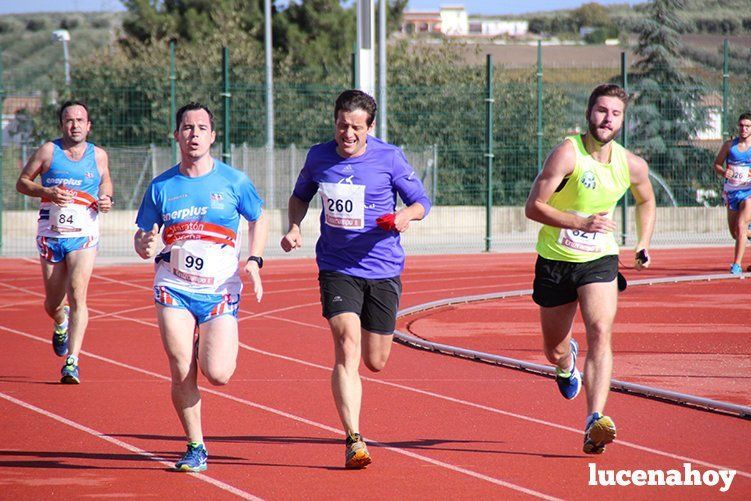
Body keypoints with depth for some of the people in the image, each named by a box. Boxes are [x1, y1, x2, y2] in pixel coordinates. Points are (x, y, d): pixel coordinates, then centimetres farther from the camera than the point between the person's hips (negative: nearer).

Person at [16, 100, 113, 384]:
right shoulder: (48, 151, 0)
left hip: (84, 236, 0)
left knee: (77, 294, -19)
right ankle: (61, 324, 47)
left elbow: (105, 181, 25)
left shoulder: (99, 155, 6)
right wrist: (46, 192, -14)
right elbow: (22, 182, 4)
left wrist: (106, 198, 3)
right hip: (51, 235, 1)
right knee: (53, 304, 9)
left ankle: (72, 362, -19)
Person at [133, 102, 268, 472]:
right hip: (174, 289, 1)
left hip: (220, 291, -1)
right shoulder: (161, 187, 4)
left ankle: (222, 349, 26)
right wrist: (145, 246, -14)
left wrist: (254, 261, 0)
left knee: (218, 374, -12)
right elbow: (141, 235, 10)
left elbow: (259, 218, 15)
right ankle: (195, 448, 10)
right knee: (182, 373, -7)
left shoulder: (233, 181, 0)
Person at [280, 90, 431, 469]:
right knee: (347, 345, -20)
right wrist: (294, 227, 0)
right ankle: (353, 441, -22)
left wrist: (406, 215, -20)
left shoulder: (389, 158, -7)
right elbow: (300, 195, 19)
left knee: (375, 362, 8)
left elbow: (421, 200, 2)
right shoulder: (319, 157, 0)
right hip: (337, 269, 0)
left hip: (382, 270, 0)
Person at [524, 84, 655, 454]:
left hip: (600, 260, 1)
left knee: (600, 334, -22)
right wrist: (581, 223, -31)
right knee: (554, 349, 13)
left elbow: (646, 201, 21)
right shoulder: (568, 153, -17)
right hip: (556, 260, -1)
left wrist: (644, 244, 9)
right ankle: (567, 364, 53)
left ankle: (595, 423, -31)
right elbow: (534, 206, -20)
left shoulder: (632, 166, -2)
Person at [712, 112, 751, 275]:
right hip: (731, 192, 4)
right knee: (734, 233, 9)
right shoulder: (729, 145, 4)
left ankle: (737, 264, -16)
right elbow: (717, 164, 9)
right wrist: (724, 173, -13)